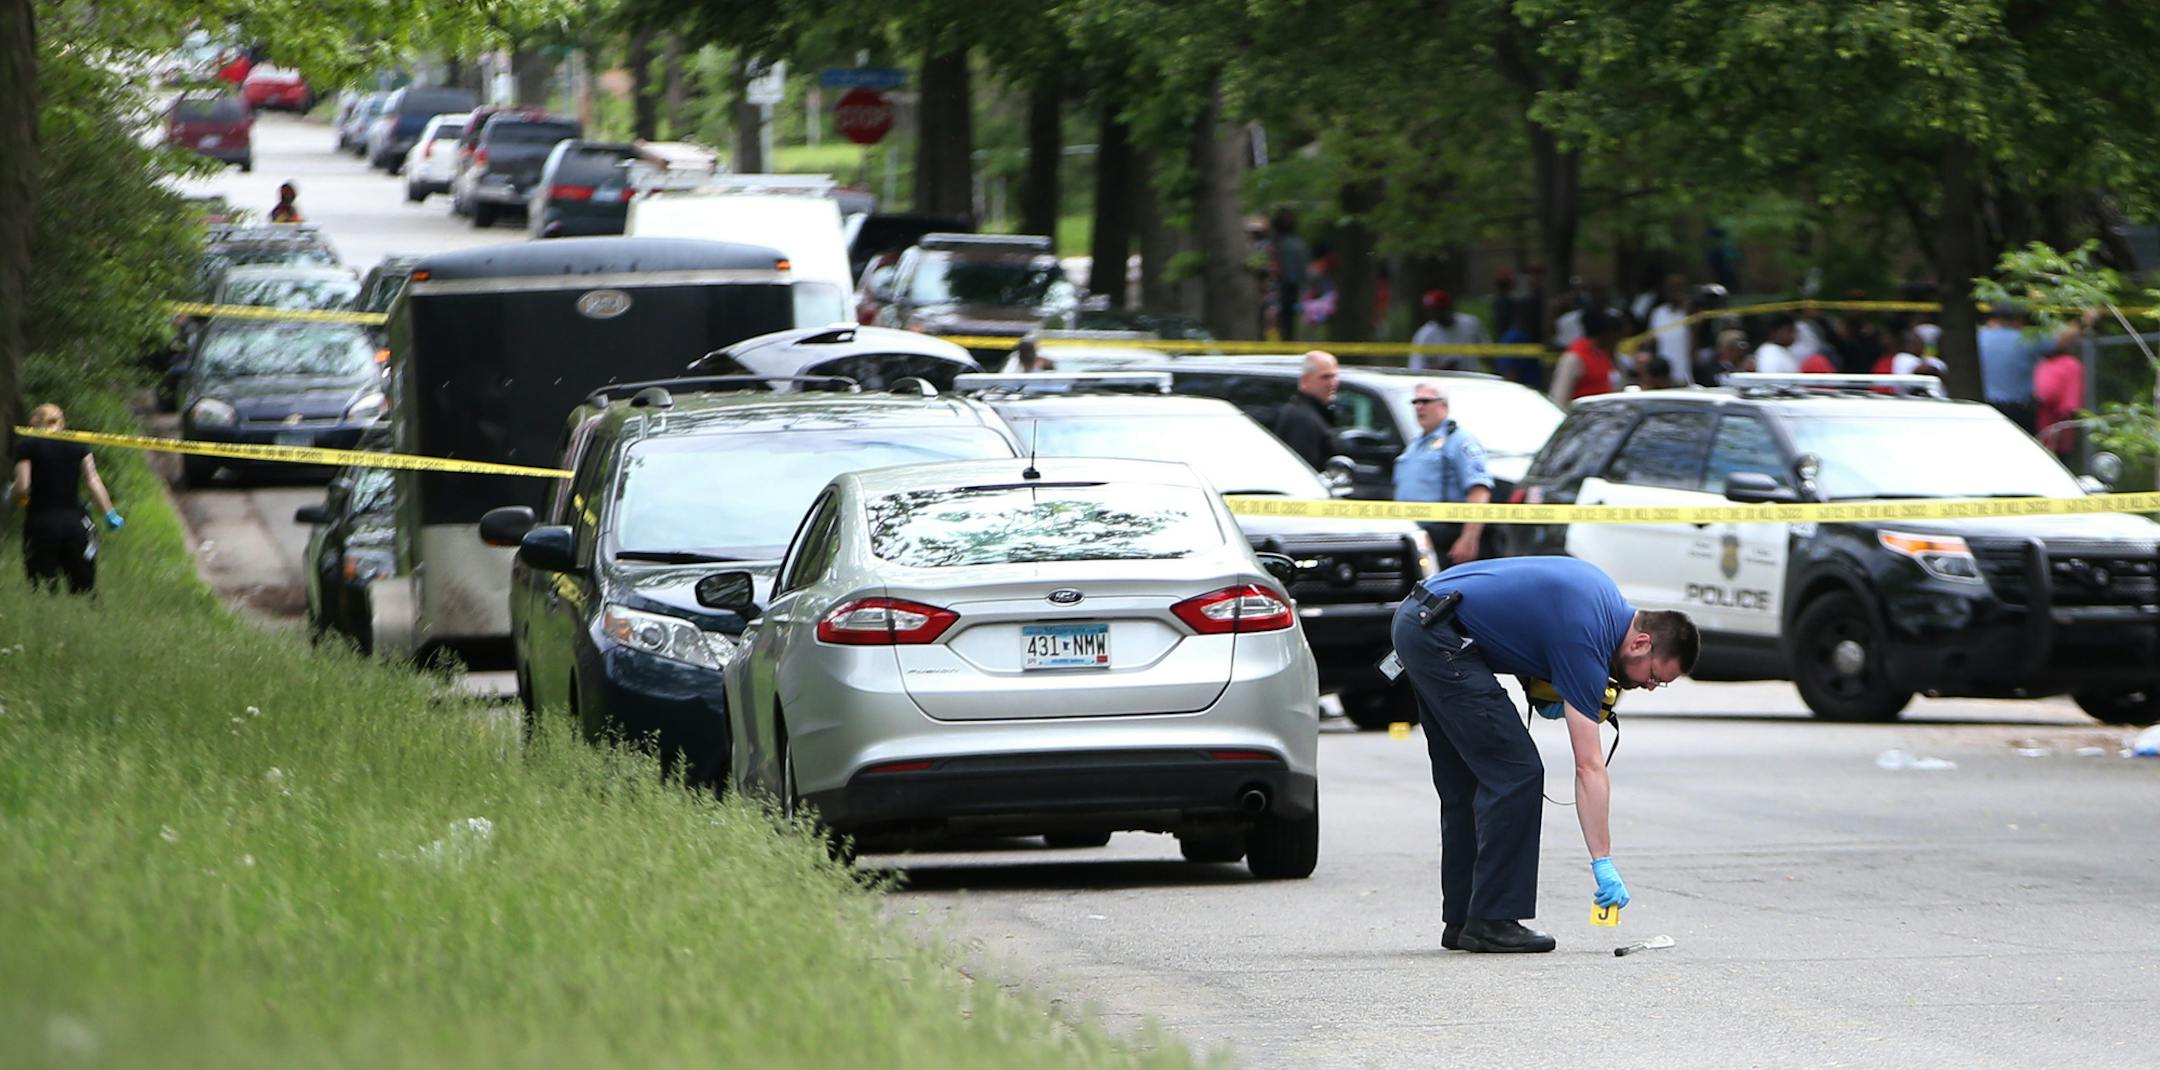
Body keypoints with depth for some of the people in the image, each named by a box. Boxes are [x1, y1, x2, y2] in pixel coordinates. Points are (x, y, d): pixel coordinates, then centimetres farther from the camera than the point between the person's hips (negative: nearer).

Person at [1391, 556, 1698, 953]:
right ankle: (1492, 921, -7)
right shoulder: (1586, 638, -15)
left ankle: (1461, 919, 15)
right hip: (1440, 636, -10)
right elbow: (1589, 767, -15)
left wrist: (1540, 686, 10)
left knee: (1465, 783, 13)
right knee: (1515, 773, -9)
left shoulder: (1601, 596, 11)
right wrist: (1603, 863, -14)